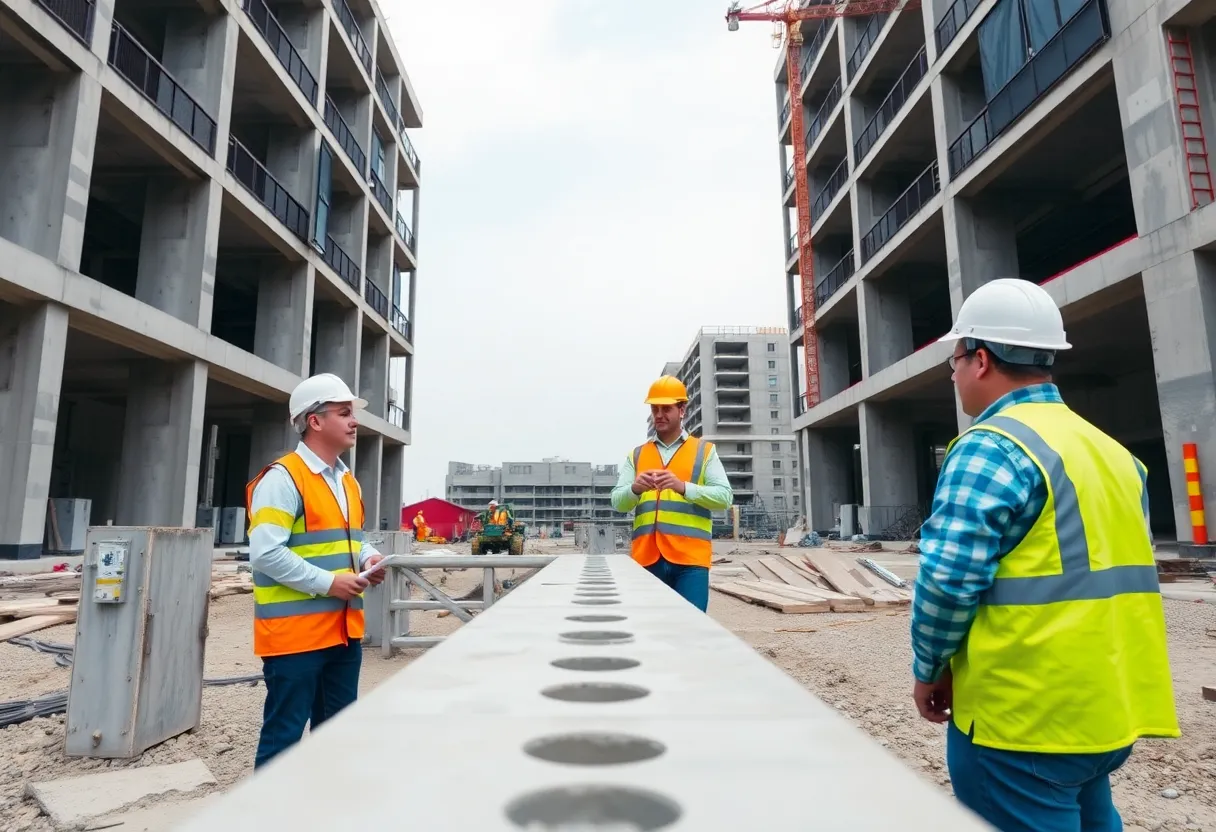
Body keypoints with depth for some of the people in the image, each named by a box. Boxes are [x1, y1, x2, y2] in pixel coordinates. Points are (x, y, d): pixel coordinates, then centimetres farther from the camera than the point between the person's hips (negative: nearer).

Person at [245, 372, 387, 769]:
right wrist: (328, 583, -20)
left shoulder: (348, 481, 13)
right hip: (295, 632, -8)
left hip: (343, 630, 8)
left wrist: (369, 557, 3)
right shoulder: (282, 478, -13)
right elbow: (266, 554, -20)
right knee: (284, 736, 3)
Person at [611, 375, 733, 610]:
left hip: (690, 558, -2)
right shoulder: (636, 455, 16)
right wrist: (635, 488, -16)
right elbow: (617, 502, 7)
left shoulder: (704, 451, 9)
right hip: (647, 558, 2)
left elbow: (725, 496, -2)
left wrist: (683, 487, -18)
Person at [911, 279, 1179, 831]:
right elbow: (1112, 573, 16)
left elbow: (948, 580, -22)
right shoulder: (1113, 452, 11)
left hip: (1021, 721, -9)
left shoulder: (991, 448, -17)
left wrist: (928, 672, -6)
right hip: (1106, 711, 9)